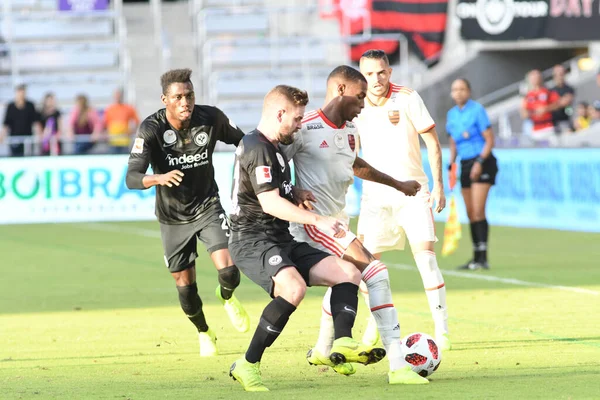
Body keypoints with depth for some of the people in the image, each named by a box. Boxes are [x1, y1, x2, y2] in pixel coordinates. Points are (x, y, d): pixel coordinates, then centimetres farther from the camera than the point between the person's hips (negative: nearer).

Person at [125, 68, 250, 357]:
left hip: (207, 206, 1)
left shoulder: (211, 118, -16)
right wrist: (159, 178, -50)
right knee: (185, 286, 6)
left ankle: (227, 298, 21)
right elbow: (131, 178, -31)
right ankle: (203, 333, 38)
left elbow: (244, 143, 4)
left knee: (228, 271, -17)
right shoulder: (150, 130, -23)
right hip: (173, 216, 0)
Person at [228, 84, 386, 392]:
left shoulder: (272, 147, 20)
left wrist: (295, 194, 15)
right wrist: (319, 221, -27)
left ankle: (342, 343, -21)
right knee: (294, 288, -36)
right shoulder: (257, 149, -13)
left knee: (348, 273, -2)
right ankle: (247, 366, -27)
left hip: (281, 242, 10)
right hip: (253, 240, -10)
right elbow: (270, 203, -23)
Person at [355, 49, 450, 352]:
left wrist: (438, 184, -6)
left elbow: (432, 142, -2)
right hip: (374, 193, 3)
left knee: (425, 256, -15)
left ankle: (442, 330, -11)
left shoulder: (407, 98, -8)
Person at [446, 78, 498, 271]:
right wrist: (451, 165, 11)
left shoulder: (477, 110, -8)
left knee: (478, 211, -14)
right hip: (465, 164, 7)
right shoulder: (452, 114, 13)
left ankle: (483, 258, -16)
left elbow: (489, 140, -10)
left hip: (482, 163, -7)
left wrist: (480, 162, -18)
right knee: (470, 213, 6)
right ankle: (476, 258, 11)